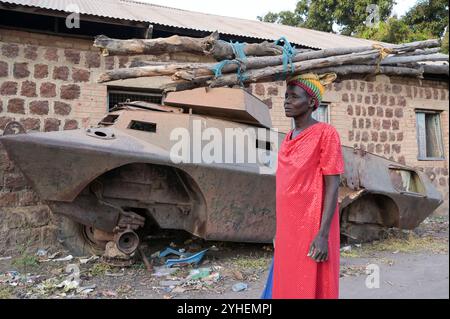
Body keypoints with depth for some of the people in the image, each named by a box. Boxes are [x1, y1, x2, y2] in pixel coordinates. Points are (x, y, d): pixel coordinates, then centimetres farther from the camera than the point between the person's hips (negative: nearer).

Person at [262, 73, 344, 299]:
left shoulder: (325, 134, -9)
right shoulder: (289, 138, 12)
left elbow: (332, 186, -14)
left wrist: (323, 234, -19)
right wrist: (281, 229, 15)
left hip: (312, 230, -7)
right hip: (289, 230, 7)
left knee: (311, 288, 1)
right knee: (286, 286, 12)